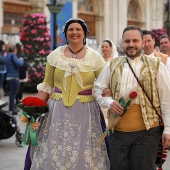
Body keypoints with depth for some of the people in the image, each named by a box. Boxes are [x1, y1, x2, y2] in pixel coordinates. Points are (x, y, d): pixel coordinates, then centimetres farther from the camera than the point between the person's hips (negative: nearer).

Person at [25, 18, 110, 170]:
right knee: (54, 153, 2)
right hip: (58, 110, 1)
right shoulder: (55, 55, 6)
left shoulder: (95, 57, 2)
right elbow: (47, 86, 9)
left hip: (85, 111, -1)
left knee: (84, 154, 1)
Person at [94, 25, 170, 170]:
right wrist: (108, 102, -3)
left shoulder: (156, 65, 3)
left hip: (147, 132, -3)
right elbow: (98, 88, 18)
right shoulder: (112, 65, 12)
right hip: (118, 132, 3)